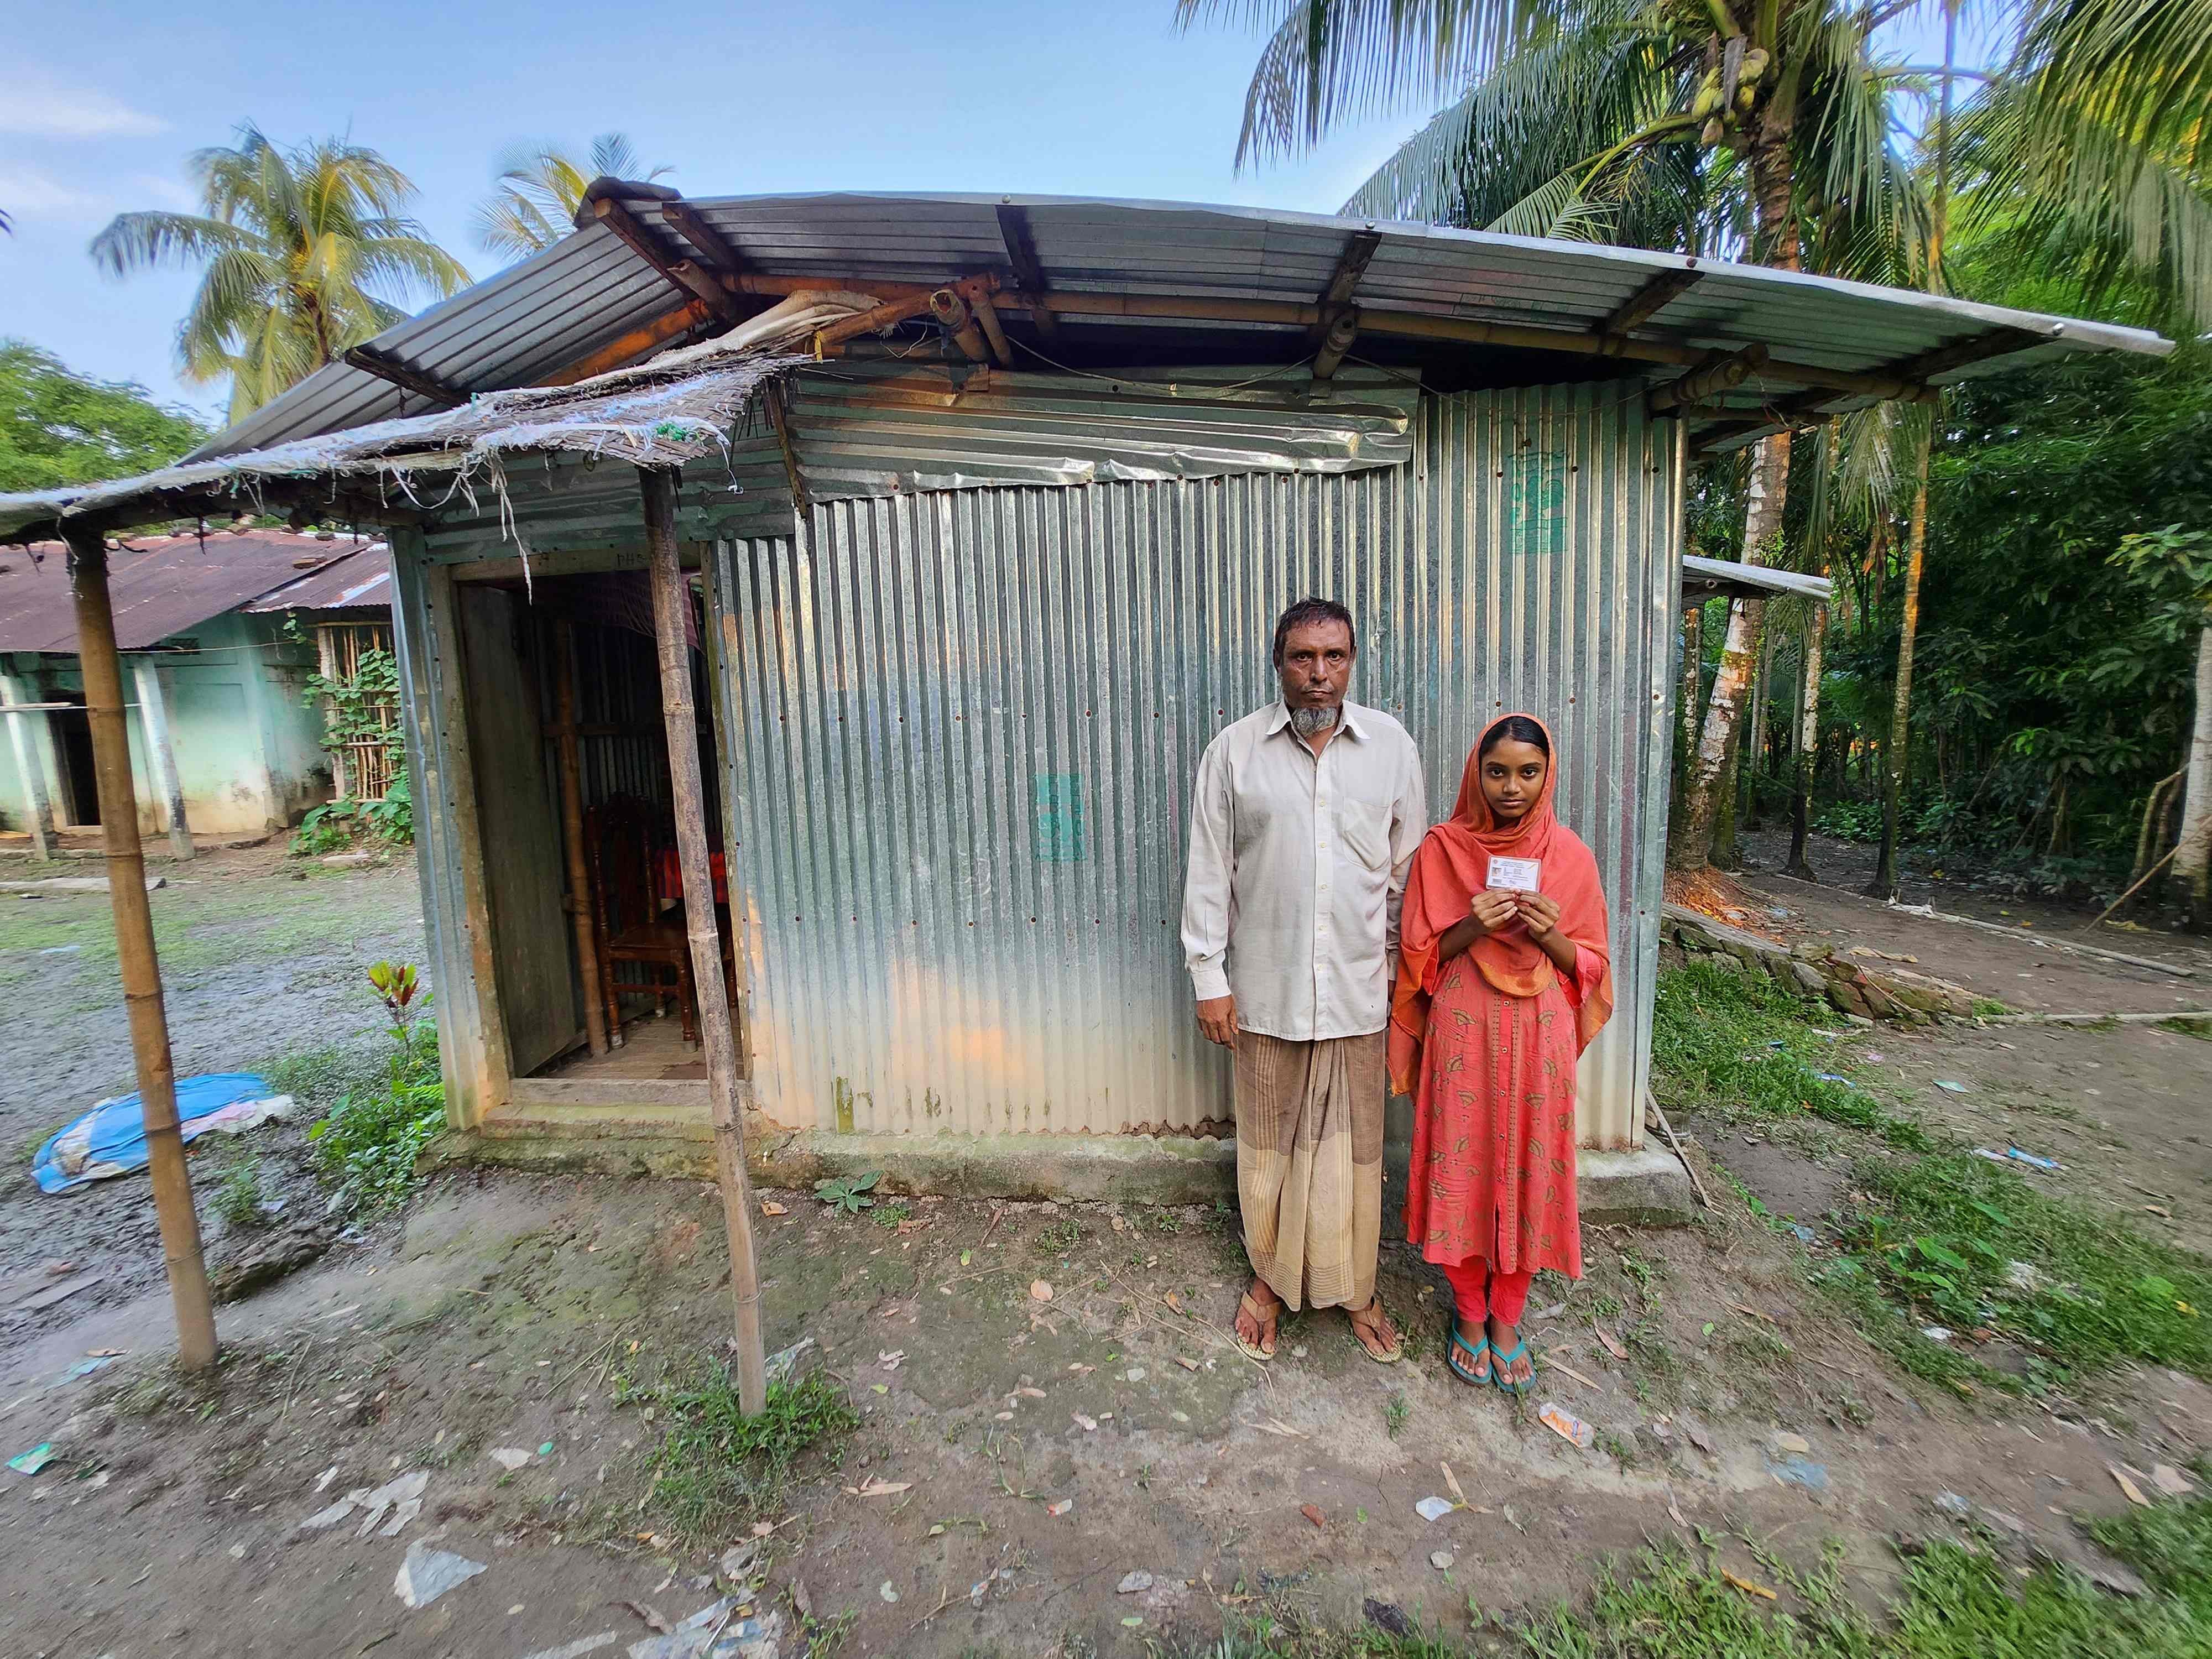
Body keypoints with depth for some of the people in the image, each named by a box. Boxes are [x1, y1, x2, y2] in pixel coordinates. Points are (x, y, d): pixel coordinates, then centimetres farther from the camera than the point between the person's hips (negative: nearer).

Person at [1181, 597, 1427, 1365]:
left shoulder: (1390, 745, 0)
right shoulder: (1235, 749, -4)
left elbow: (1409, 869, 7)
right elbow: (1209, 871, -2)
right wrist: (1209, 977, -4)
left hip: (1357, 990, 1)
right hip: (1265, 991, 0)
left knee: (1354, 1148, 14)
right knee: (1268, 1143, 14)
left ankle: (1355, 1288, 36)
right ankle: (1269, 1277, 37)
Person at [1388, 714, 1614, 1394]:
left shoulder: (1570, 854, 0)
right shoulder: (1442, 848, -4)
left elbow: (1591, 964, 4)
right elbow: (1420, 957, -1)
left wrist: (1551, 936, -16)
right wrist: (1472, 926, -19)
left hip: (1539, 1035, 1)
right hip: (1463, 1033, -1)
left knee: (1528, 1170, 9)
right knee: (1463, 1167, 6)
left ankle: (1508, 1317, 31)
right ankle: (1469, 1312, 29)